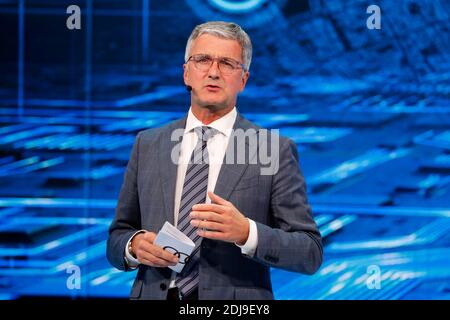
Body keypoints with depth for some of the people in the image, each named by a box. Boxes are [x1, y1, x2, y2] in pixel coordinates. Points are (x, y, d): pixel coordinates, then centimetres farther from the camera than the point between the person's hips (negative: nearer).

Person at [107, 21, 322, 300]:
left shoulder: (275, 151, -4)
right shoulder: (148, 145, 6)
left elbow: (311, 253, -7)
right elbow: (117, 238, 10)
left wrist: (246, 233, -23)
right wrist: (135, 245, -12)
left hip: (234, 303, -2)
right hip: (155, 295, 2)